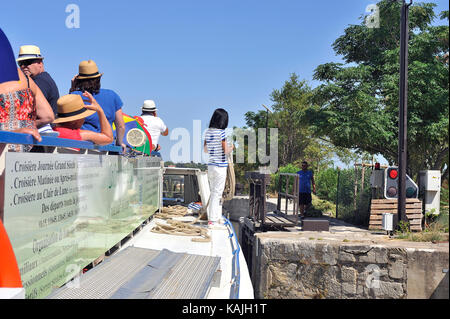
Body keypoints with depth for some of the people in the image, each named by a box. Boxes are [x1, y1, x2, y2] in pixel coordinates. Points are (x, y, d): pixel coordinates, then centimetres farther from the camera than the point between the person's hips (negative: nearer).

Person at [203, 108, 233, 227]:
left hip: (211, 165, 7)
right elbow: (226, 151, -14)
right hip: (220, 166, -7)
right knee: (217, 193, -2)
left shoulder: (208, 132, 6)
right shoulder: (221, 132, -15)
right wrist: (231, 147, 6)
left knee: (214, 192, 16)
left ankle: (217, 217, 26)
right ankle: (212, 219, 1)